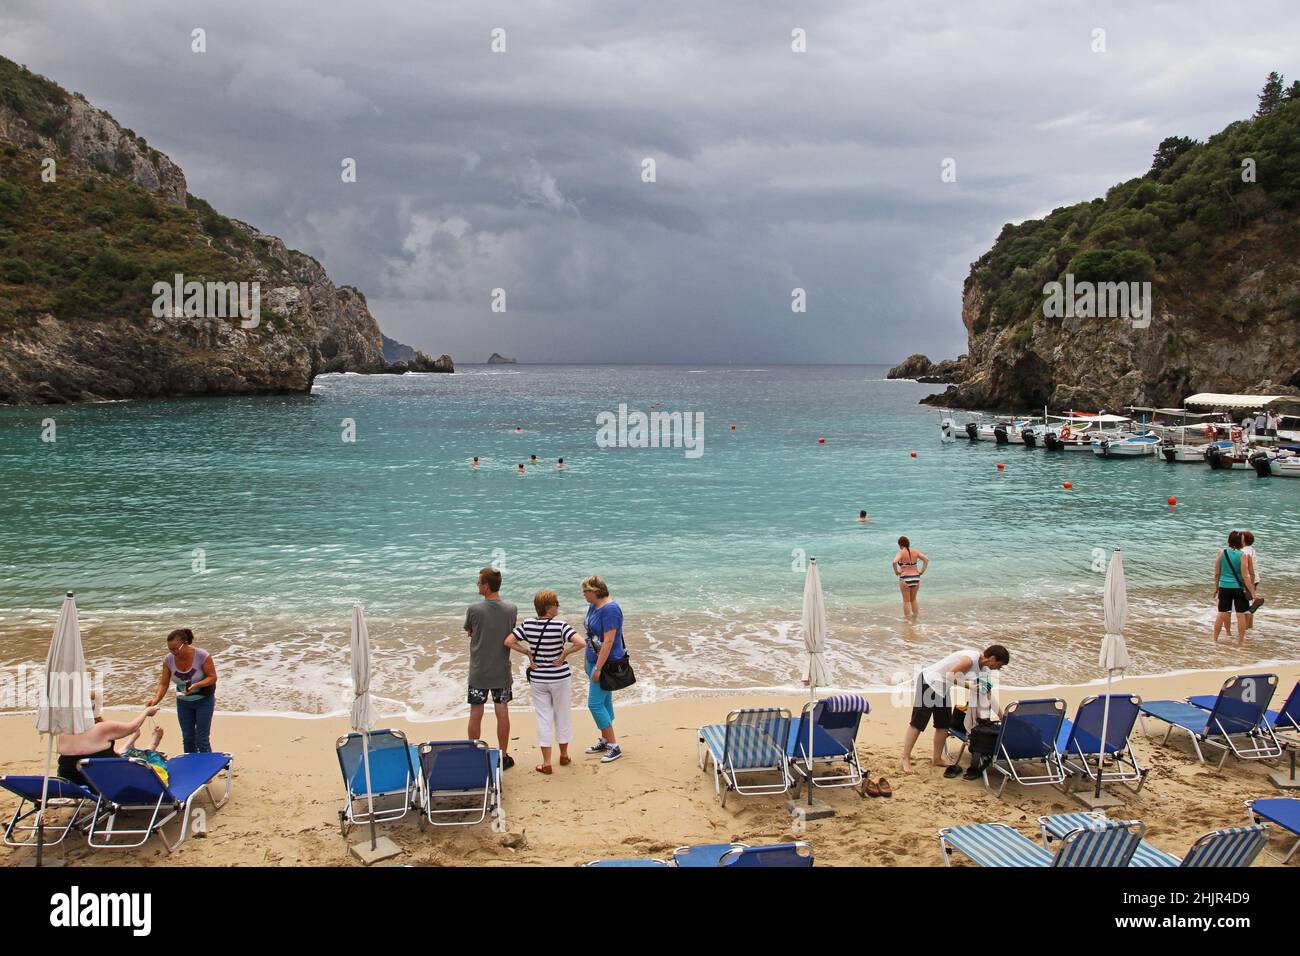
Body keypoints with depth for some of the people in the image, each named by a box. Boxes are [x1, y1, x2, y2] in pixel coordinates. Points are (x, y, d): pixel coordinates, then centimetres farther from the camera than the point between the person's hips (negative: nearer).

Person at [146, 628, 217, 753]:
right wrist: (156, 699, -27)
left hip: (204, 700, -4)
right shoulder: (168, 660, -13)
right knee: (187, 738, 9)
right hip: (183, 702, 4)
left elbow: (212, 677, -18)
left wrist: (196, 685, -34)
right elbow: (163, 684, -9)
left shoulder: (202, 656, -24)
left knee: (201, 739, -7)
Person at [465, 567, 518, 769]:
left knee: (475, 714, 8)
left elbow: (469, 632, 3)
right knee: (502, 713, 10)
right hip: (502, 671, 2)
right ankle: (503, 756, 17)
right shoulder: (511, 609, -6)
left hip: (478, 672, -2)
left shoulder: (474, 610, -15)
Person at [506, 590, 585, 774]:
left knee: (543, 718, 10)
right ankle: (564, 755, 33)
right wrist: (564, 654, -14)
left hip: (537, 679, 2)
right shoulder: (560, 626, -17)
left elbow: (508, 641, -5)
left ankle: (546, 762, 11)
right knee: (563, 715, 17)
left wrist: (528, 653, -2)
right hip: (560, 678, -2)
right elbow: (581, 643, -28)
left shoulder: (528, 624, -6)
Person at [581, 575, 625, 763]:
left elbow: (608, 641, -24)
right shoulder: (593, 607, 8)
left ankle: (614, 746, -1)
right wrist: (588, 662, 18)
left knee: (595, 703, -8)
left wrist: (598, 668, -23)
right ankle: (604, 741, 27)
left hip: (607, 663, -9)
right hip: (594, 660, 9)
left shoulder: (610, 610, -21)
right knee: (604, 701, 17)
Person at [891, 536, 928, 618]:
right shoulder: (915, 551, 5)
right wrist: (922, 571, 3)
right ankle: (915, 617, 27)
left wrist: (896, 571, -11)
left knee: (906, 601, 8)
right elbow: (926, 559, 0)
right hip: (916, 578, 4)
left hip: (905, 579, -4)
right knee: (913, 599, 21)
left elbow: (894, 562, -26)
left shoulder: (901, 552, -9)